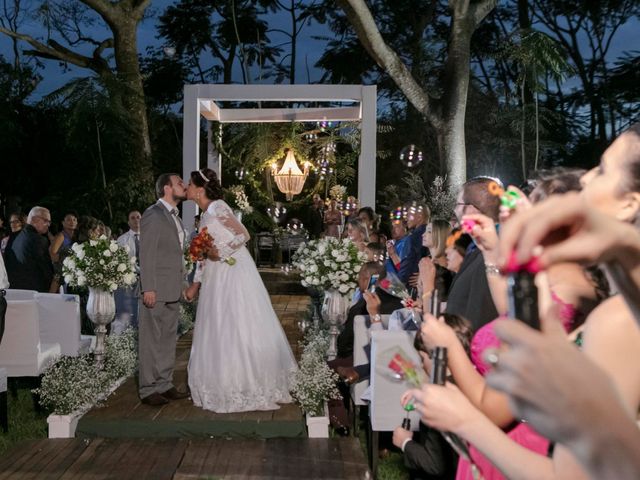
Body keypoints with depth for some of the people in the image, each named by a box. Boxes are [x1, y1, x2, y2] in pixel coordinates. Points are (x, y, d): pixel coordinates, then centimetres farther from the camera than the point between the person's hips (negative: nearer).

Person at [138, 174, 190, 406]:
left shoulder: (174, 216, 18)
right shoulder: (153, 214, -10)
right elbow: (146, 254, -14)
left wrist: (180, 286, 16)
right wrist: (148, 288, -19)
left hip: (172, 290, 9)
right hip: (156, 290, -9)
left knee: (168, 339, 13)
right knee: (151, 340, -1)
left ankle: (164, 384, 22)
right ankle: (148, 389, 8)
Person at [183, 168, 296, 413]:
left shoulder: (217, 208, -12)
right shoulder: (205, 214, 15)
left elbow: (243, 234, -18)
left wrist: (220, 252, -16)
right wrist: (196, 283, 13)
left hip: (234, 272, -9)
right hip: (218, 276, 9)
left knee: (236, 327, -3)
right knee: (219, 329, 12)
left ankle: (249, 387, 8)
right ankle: (226, 383, 23)